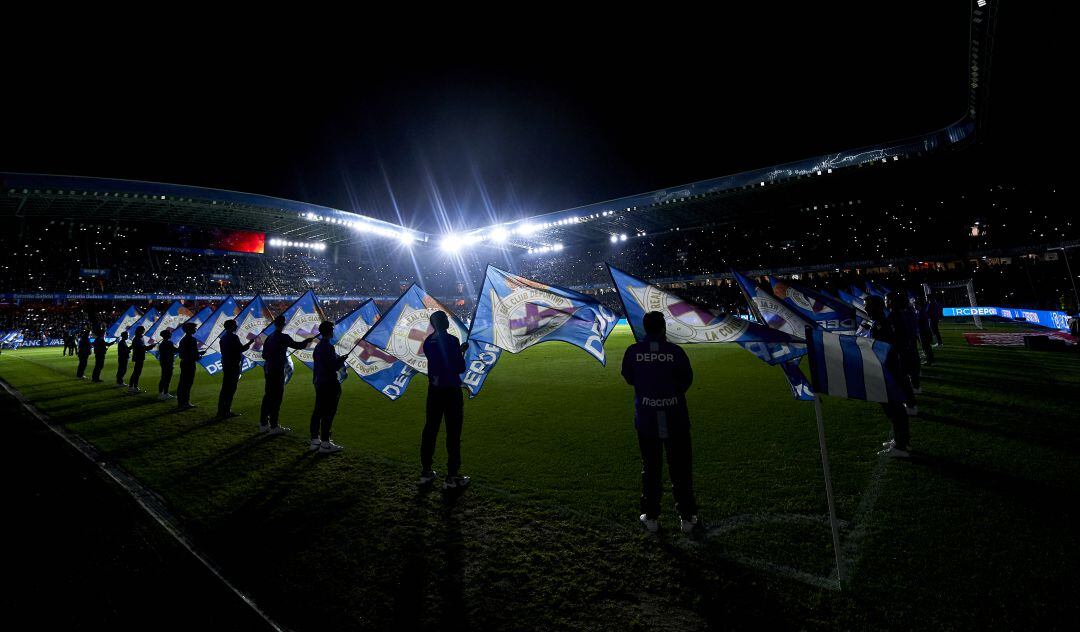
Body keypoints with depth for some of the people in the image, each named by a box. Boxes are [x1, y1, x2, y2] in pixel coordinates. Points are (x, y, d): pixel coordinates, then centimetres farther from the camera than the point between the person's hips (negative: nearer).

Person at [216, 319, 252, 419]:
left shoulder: (223, 337, 13)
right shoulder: (233, 337, -15)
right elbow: (241, 349, -16)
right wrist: (249, 343, 0)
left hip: (225, 364, 9)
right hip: (233, 365, -9)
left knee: (225, 388, 14)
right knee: (230, 388, -3)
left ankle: (221, 411, 21)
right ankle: (226, 411, 1)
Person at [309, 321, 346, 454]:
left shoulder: (318, 346, 13)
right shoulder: (328, 347, -17)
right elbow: (333, 366, -18)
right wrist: (341, 360, -3)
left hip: (319, 382, 10)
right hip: (329, 383, -10)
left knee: (318, 411, 15)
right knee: (328, 413, -5)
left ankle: (315, 440, 24)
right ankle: (325, 444, -1)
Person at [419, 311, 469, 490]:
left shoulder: (428, 341, 5)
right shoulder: (451, 340, -15)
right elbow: (460, 368, -13)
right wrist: (462, 353, 4)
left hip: (434, 389, 6)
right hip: (451, 390, -6)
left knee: (430, 429, 13)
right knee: (453, 432, 1)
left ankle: (425, 472, 23)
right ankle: (452, 477, 5)